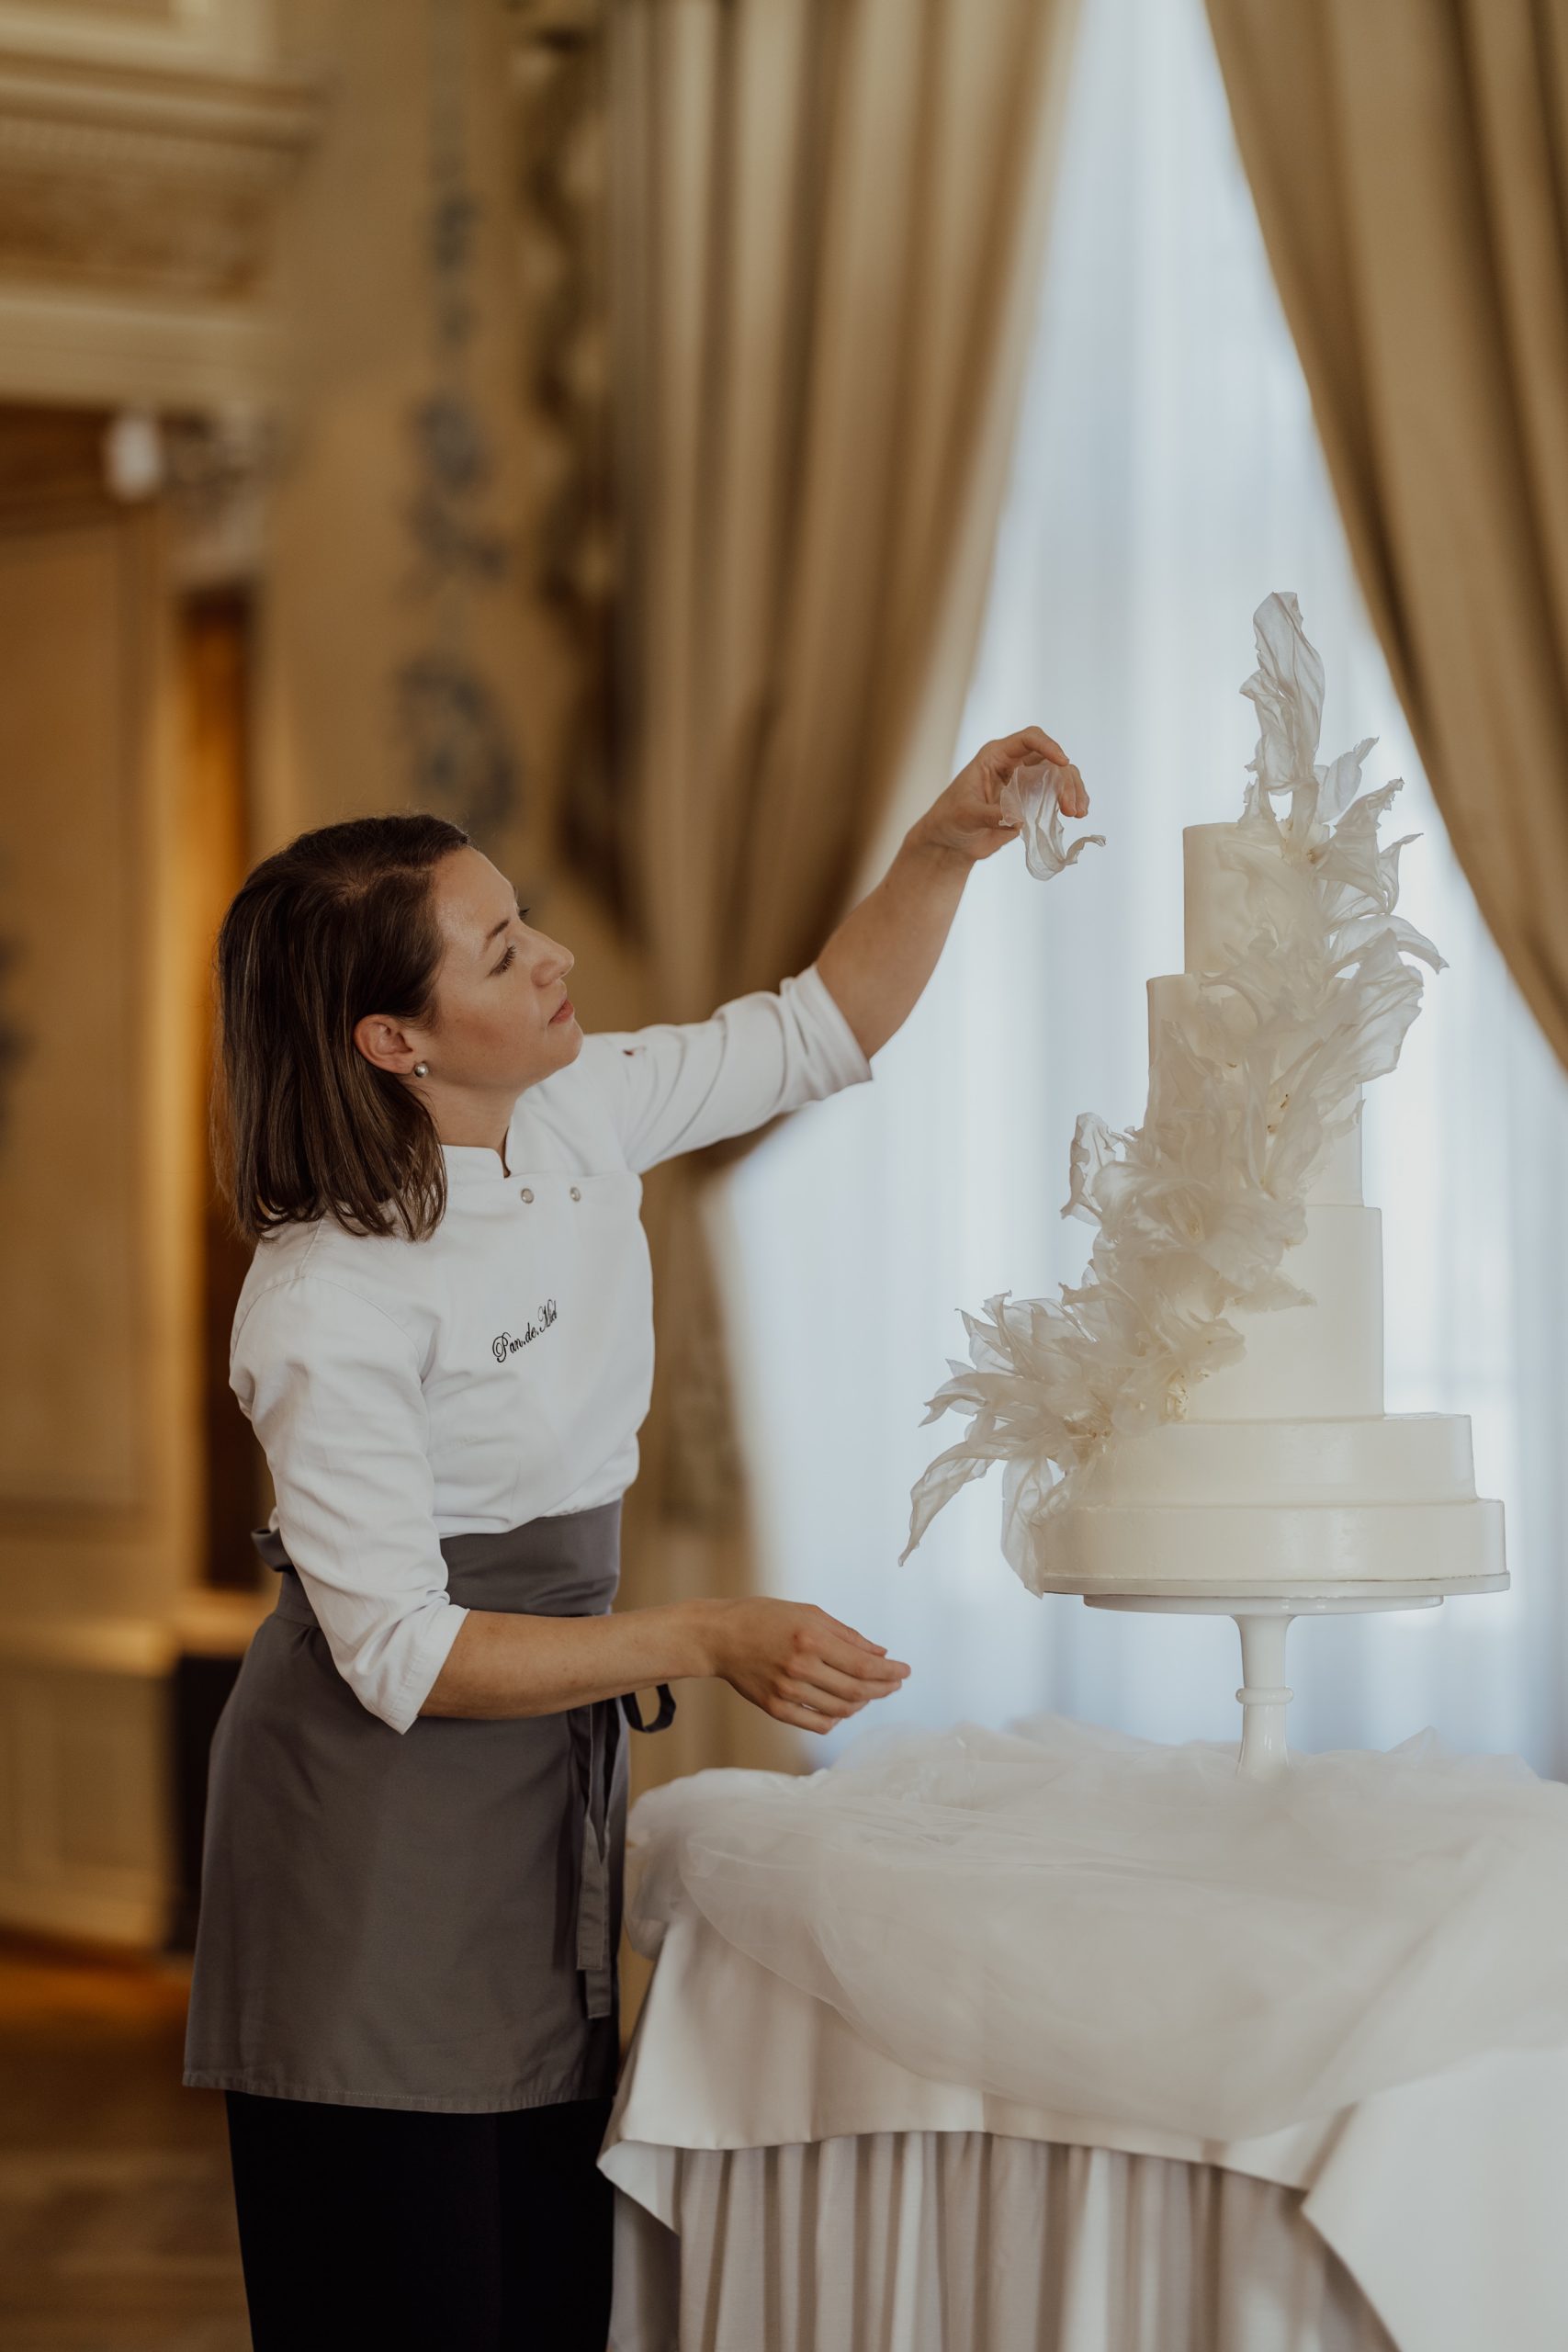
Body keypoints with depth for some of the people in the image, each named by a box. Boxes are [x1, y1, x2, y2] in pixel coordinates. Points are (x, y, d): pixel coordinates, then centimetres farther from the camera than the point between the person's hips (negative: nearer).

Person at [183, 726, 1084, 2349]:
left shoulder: (577, 1114, -2)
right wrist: (708, 1643, -24)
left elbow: (821, 1030, 12)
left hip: (549, 1787, 7)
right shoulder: (322, 1311, -23)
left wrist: (945, 846, -4)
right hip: (379, 1820, -7)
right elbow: (401, 1656, -20)